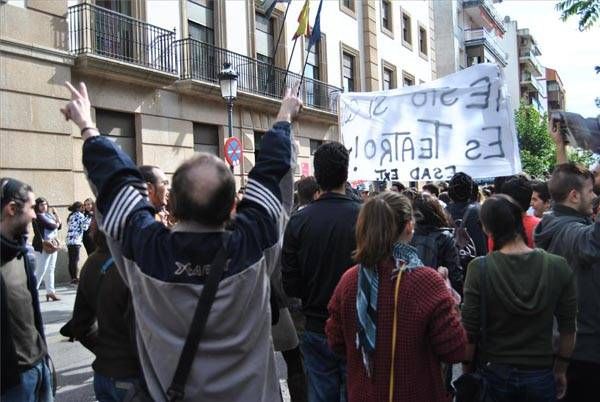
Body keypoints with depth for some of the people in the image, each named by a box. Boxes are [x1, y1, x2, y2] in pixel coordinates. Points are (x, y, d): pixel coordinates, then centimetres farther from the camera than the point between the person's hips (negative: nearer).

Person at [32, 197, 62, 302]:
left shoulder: (49, 214, 15)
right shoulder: (38, 216, -9)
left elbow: (59, 226, 12)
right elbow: (50, 226, -18)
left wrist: (56, 214, 3)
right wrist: (56, 224, 2)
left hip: (53, 244, 8)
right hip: (44, 245, -8)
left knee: (50, 270, 10)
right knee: (41, 270, -9)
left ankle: (50, 292, 14)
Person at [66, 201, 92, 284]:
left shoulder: (70, 216, 22)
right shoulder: (79, 215, -2)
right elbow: (84, 227, -8)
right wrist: (89, 219, 3)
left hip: (69, 240, 8)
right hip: (76, 240, -8)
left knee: (71, 260, 7)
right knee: (75, 260, -6)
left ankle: (72, 278, 10)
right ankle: (76, 278, -6)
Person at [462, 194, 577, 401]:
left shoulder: (479, 268, -17)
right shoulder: (559, 267, -11)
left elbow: (470, 331, -12)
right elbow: (568, 329, -2)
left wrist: (468, 372, 3)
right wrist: (561, 371, 12)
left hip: (494, 374, -1)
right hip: (541, 375, 1)